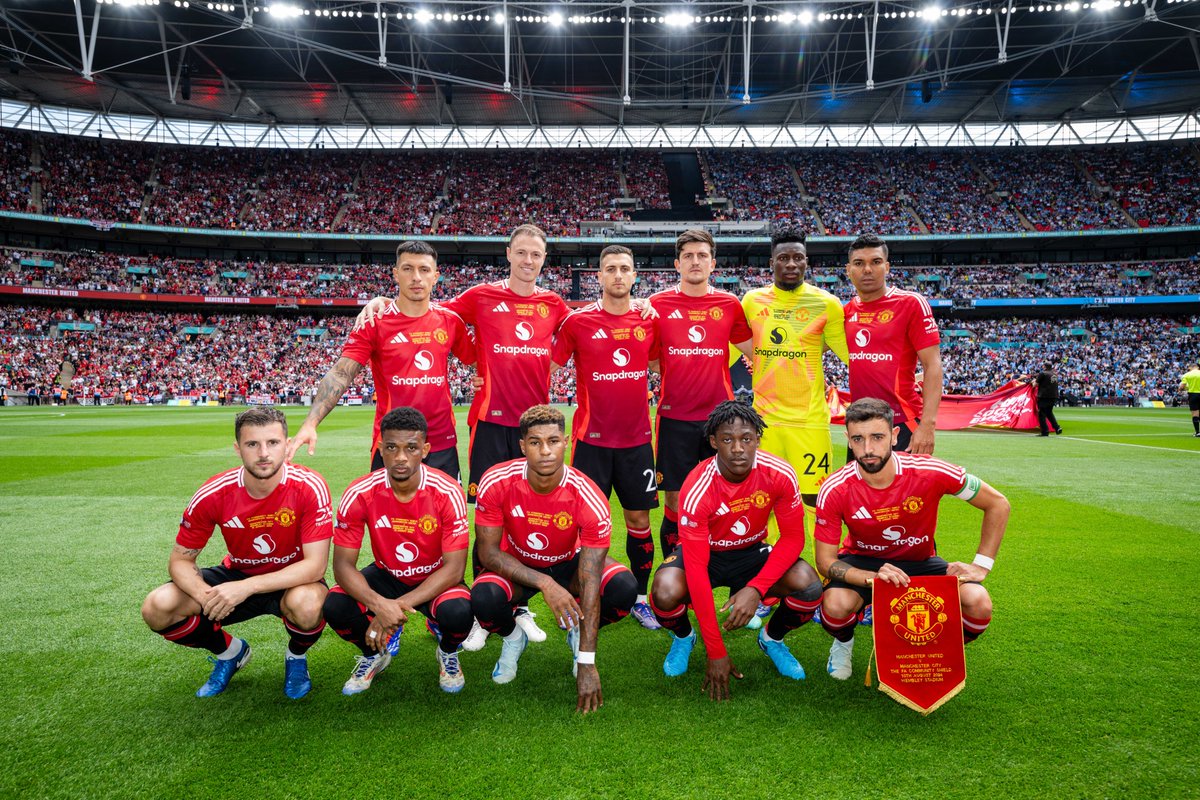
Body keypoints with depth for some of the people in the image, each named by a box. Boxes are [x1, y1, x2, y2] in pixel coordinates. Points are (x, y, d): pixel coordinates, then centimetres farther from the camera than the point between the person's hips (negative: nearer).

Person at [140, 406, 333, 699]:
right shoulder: (213, 494, -17)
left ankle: (296, 657, 1)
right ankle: (229, 651, 14)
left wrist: (246, 587, -35)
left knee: (306, 604, -39)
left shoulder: (309, 487, -26)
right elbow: (180, 560, -6)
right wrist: (204, 594, -28)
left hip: (292, 579, -3)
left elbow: (315, 565, -26)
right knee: (156, 609, -17)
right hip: (237, 574, 3)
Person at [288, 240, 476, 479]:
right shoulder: (374, 323, -6)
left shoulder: (450, 320, 3)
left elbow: (476, 360, 18)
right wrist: (310, 423, -25)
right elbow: (340, 374, -14)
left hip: (443, 444, 3)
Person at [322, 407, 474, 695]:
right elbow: (343, 565, -16)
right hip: (386, 576, 2)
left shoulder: (447, 491, -24)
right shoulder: (360, 494, -19)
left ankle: (448, 653, 7)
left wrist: (399, 606, -32)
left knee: (458, 613, -34)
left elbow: (454, 568, -23)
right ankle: (374, 654, 11)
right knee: (334, 607, -25)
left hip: (435, 579, -2)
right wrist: (379, 604, -35)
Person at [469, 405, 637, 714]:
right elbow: (488, 551, -19)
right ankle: (513, 637, 6)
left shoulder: (588, 499, -31)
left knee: (624, 587, -29)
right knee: (483, 599, -34)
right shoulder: (496, 483, -27)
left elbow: (590, 587, -29)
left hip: (569, 564, 0)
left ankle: (579, 633, 7)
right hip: (515, 567, 0)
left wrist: (586, 663, -30)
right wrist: (543, 583, -33)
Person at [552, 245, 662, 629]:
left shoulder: (648, 320, 4)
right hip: (591, 438, -3)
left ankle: (640, 599, 22)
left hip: (637, 438, 3)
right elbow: (548, 364, 0)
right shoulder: (578, 320, -5)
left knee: (639, 517, 9)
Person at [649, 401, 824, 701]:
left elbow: (793, 538, -13)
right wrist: (716, 652, -29)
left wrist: (756, 589, -30)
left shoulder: (780, 474, -23)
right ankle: (683, 637, 6)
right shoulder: (696, 490, -31)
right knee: (666, 592, -33)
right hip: (704, 553, -2)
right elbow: (697, 569, -30)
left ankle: (772, 638, 10)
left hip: (751, 552, 2)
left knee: (808, 586, -26)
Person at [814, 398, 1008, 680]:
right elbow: (825, 560, -18)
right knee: (836, 604, -33)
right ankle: (843, 642, 7)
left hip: (920, 561, 2)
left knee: (978, 605, -25)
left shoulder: (931, 472, -24)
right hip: (862, 562, -1)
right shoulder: (835, 491, -24)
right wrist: (873, 577, -36)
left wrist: (981, 566, -13)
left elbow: (998, 504, -9)